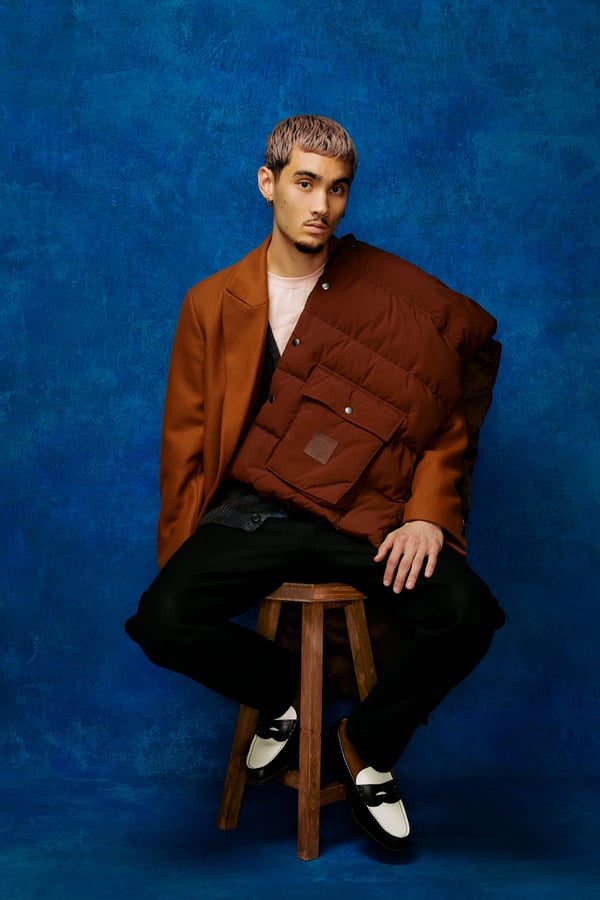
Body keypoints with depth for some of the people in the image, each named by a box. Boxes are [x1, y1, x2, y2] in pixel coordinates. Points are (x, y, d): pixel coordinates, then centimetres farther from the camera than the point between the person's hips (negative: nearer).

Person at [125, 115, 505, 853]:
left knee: (467, 615, -25)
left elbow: (450, 402, 4)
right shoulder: (214, 305, 5)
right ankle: (282, 694, 10)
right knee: (162, 620, -25)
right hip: (253, 513, 1)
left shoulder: (394, 291, 2)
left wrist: (428, 512, -8)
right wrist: (179, 557, 4)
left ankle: (366, 744, 7)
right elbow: (186, 440, 9)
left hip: (365, 514, 0)